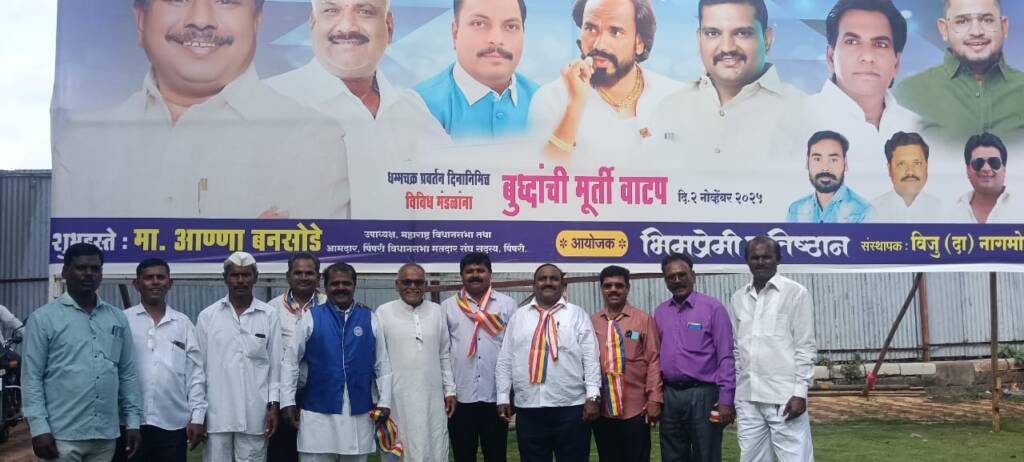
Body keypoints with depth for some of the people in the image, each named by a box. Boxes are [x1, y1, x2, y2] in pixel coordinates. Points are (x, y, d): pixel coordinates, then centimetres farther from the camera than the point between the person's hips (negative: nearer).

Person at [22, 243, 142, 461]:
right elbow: (31, 377, -4)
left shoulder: (117, 318, 11)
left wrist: (133, 421, 6)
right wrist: (39, 428, -12)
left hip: (106, 436, 4)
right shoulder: (44, 318, -1)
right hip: (62, 436, -4)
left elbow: (128, 374, 12)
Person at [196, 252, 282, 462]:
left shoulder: (269, 315, 2)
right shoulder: (207, 316, 3)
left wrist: (273, 406, -1)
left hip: (254, 414, 0)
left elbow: (276, 364, 4)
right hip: (216, 412, 0)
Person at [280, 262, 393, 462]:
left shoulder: (370, 319, 6)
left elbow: (382, 365, 8)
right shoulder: (311, 318, 1)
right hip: (318, 411, -1)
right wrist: (288, 402, -2)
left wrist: (384, 402, 3)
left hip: (360, 412, 2)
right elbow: (290, 362, 2)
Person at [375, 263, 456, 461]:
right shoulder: (384, 312, -3)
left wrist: (450, 390, 9)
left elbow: (444, 355, 12)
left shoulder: (437, 311, 7)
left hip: (433, 398, 3)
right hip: (398, 399, -3)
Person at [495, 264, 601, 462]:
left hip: (571, 407, -2)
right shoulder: (518, 317, 12)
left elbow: (591, 359, 0)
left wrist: (593, 396, -9)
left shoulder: (577, 315, 6)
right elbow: (505, 360, 11)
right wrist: (503, 397, 4)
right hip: (528, 408, 2)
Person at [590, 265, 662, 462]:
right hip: (602, 410, 2)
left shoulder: (644, 320, -1)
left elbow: (653, 361, -2)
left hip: (636, 409, -2)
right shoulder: (591, 322, 5)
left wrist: (654, 399, -7)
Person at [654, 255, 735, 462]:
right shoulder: (660, 312, 11)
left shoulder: (712, 307, -4)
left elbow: (726, 357, -7)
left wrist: (726, 399, -12)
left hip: (702, 394, -5)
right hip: (669, 395, 5)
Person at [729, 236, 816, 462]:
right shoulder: (739, 298, 12)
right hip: (747, 398, 5)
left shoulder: (795, 293, -2)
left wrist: (800, 392, -12)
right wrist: (730, 392, 12)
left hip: (784, 397, -5)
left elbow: (805, 347, -5)